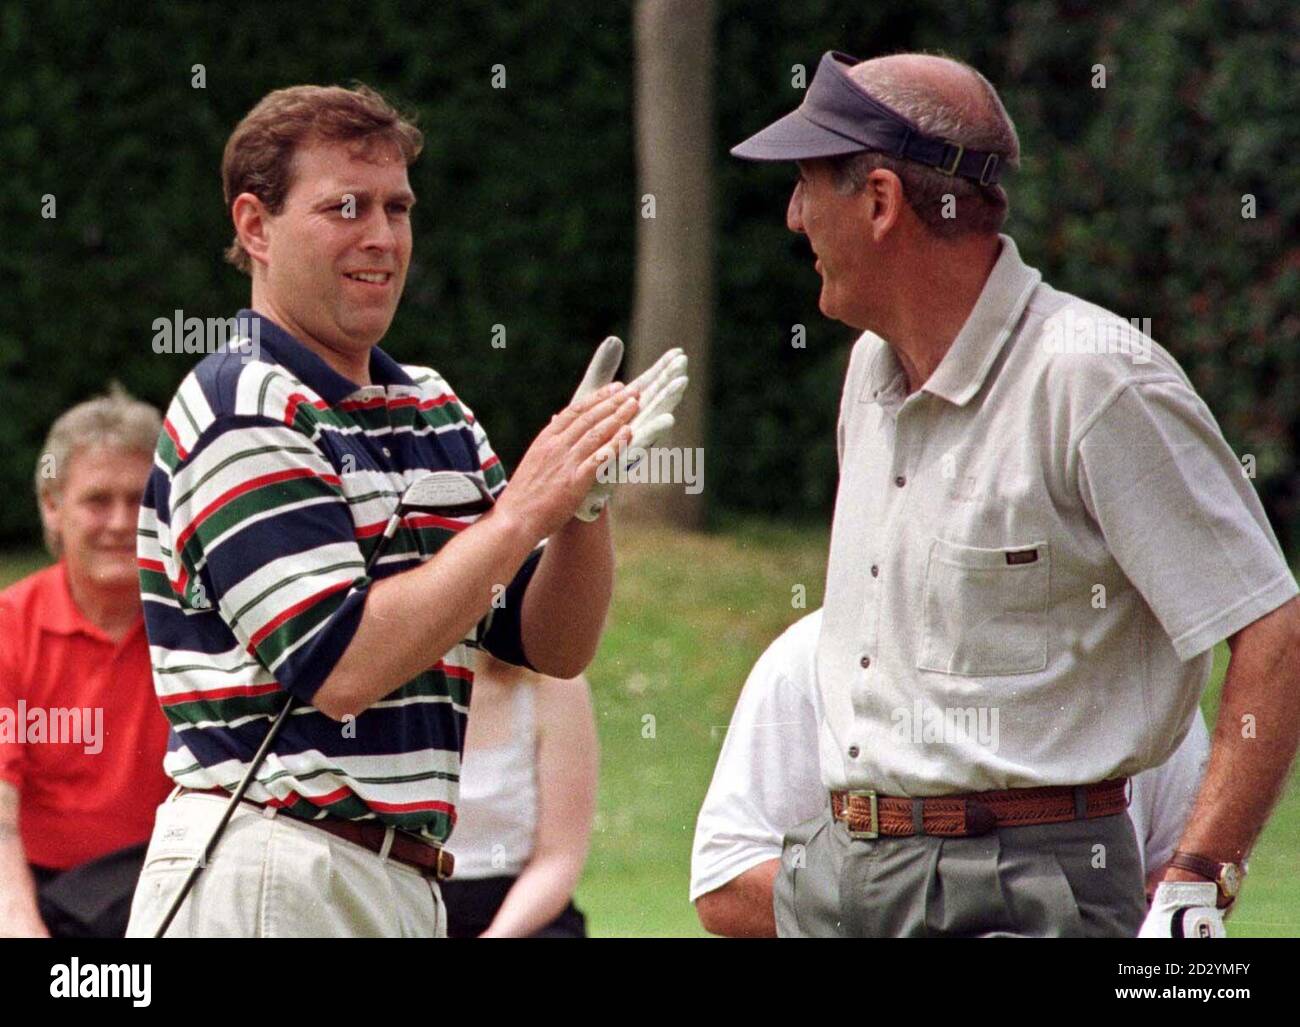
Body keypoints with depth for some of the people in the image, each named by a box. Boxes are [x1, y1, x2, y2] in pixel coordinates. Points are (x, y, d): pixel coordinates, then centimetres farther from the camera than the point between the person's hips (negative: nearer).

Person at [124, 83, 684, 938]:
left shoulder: (433, 410, 16)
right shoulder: (244, 410, -8)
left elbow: (552, 645, 14)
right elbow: (341, 664, -19)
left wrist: (586, 499, -4)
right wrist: (522, 512, -15)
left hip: (407, 880, 8)